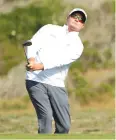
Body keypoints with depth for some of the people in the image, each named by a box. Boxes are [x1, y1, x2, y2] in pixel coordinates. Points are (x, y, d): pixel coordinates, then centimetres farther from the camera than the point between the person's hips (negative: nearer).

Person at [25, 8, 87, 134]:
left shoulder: (77, 45, 9)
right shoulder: (49, 29, 12)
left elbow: (63, 59, -11)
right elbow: (33, 44, -3)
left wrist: (41, 66, -28)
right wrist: (31, 59, -25)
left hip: (56, 85, 2)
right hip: (36, 81, -2)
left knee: (65, 125, 0)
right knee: (46, 117, -17)